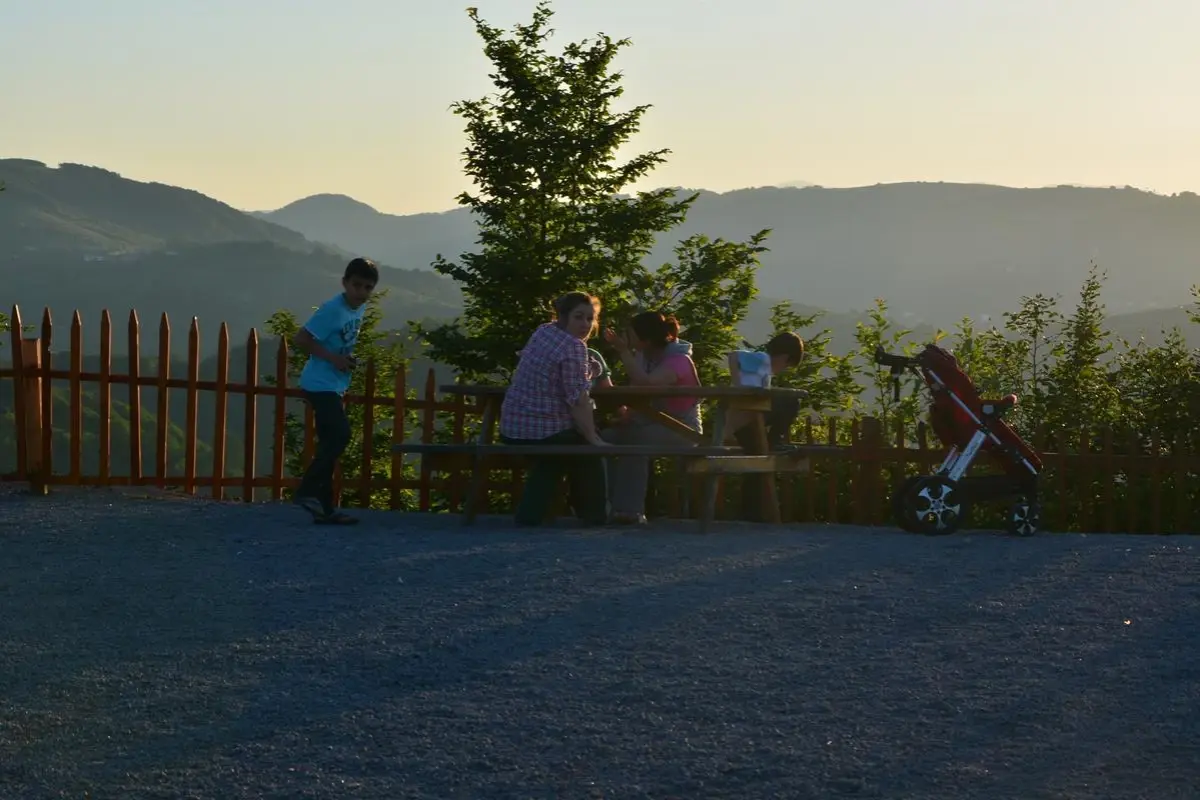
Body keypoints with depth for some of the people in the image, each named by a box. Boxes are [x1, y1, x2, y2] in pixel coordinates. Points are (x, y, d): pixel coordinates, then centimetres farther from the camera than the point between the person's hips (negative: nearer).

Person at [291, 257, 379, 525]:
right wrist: (333, 358, -21)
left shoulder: (360, 309, 8)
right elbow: (300, 339, -19)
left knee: (330, 443, 7)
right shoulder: (332, 310, -19)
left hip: (334, 386, 9)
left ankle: (324, 508, 9)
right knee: (340, 434, -19)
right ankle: (307, 491, -12)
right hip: (320, 384, -9)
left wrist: (348, 358, 8)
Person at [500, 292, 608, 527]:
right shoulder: (574, 347, -16)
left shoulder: (543, 331, 10)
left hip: (511, 427, 8)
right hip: (543, 431, -8)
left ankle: (529, 515, 25)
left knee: (552, 461, 34)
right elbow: (578, 399, -21)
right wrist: (594, 439, -16)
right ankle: (593, 516, 23)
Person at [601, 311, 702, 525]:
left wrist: (624, 351, -28)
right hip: (651, 424, 7)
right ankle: (610, 504, -17)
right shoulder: (645, 356, 6)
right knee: (605, 438, -16)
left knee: (633, 438, -34)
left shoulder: (678, 360, -16)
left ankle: (631, 509, -32)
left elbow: (645, 383, -34)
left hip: (680, 429, -7)